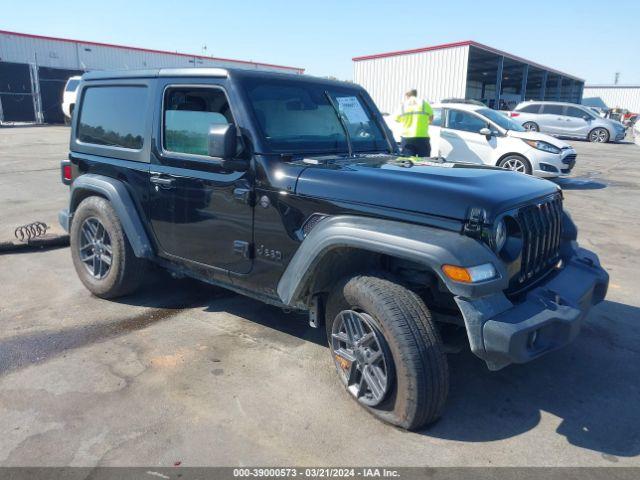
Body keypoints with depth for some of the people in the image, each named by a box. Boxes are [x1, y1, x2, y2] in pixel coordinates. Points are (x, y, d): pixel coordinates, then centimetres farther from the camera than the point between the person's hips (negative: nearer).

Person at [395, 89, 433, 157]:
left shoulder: (402, 105, 5)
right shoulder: (424, 104, 4)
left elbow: (397, 119, 14)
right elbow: (431, 119, 11)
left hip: (407, 139, 1)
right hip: (422, 138, -1)